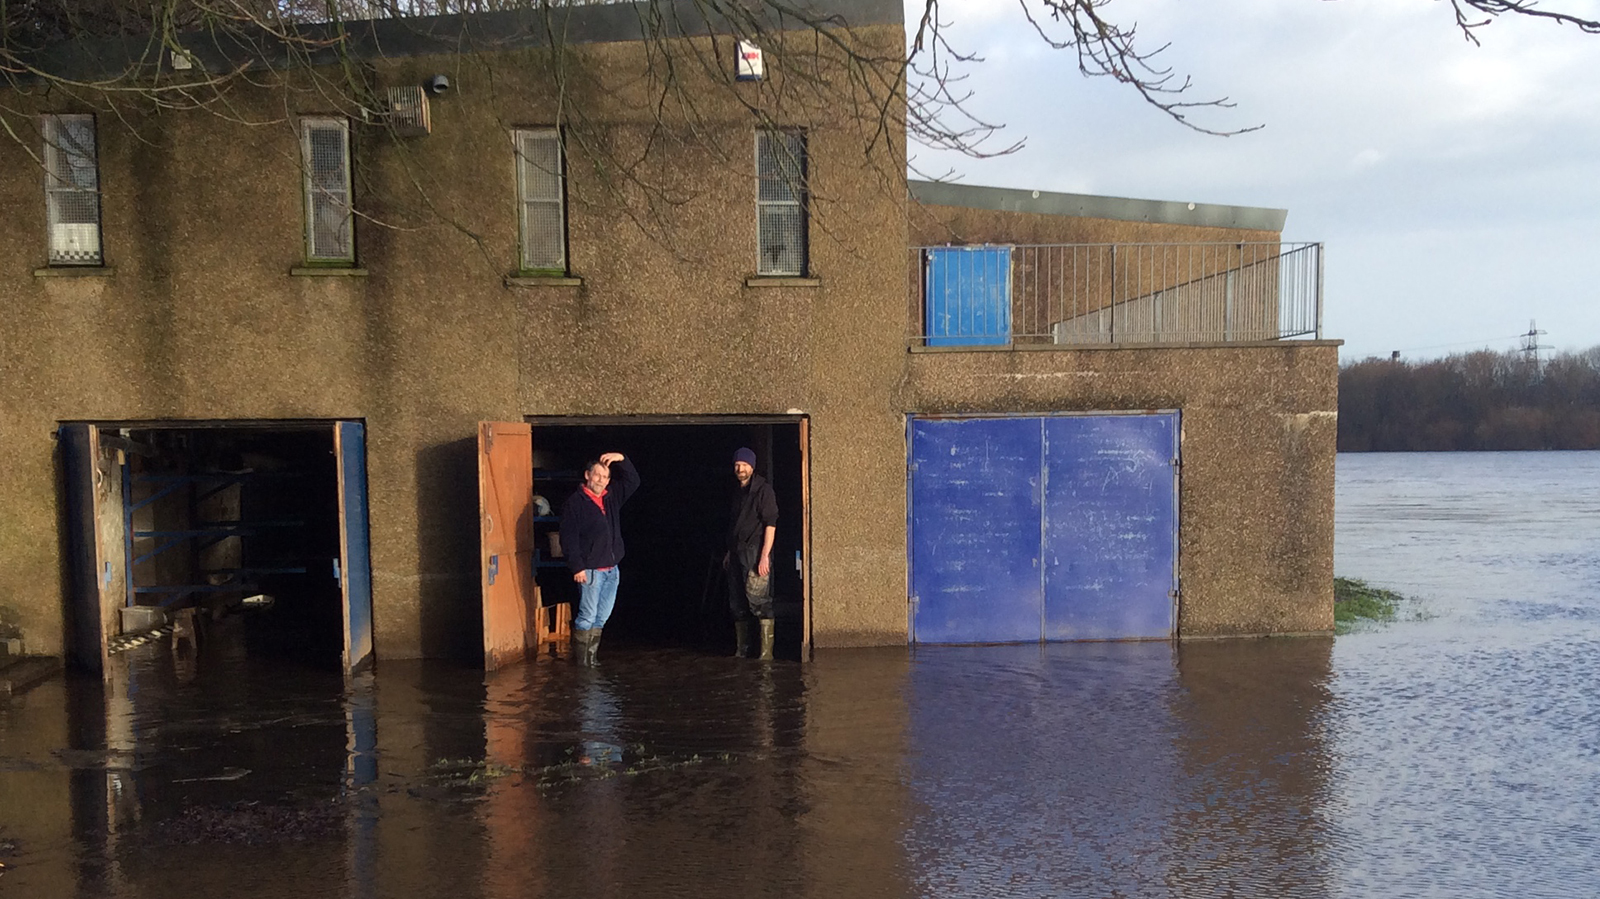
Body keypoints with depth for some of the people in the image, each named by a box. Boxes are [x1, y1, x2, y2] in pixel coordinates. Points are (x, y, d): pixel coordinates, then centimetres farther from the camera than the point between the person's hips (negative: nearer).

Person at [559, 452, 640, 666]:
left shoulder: (612, 497, 11)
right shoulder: (574, 502, -8)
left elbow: (633, 481, 17)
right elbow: (569, 538, -12)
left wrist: (621, 460, 0)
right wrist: (577, 567, -16)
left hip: (611, 569, 7)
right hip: (590, 570, -7)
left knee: (601, 617, 11)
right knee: (587, 617, -5)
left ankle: (592, 658, 19)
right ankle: (581, 662, 3)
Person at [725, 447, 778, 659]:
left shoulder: (763, 490, -6)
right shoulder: (737, 492, 17)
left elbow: (770, 524, -12)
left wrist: (765, 556, -19)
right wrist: (729, 553, 20)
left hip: (755, 553, -8)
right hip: (737, 553, 8)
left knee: (759, 602, -12)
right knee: (737, 605, 10)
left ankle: (766, 652, -10)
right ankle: (741, 651, 19)